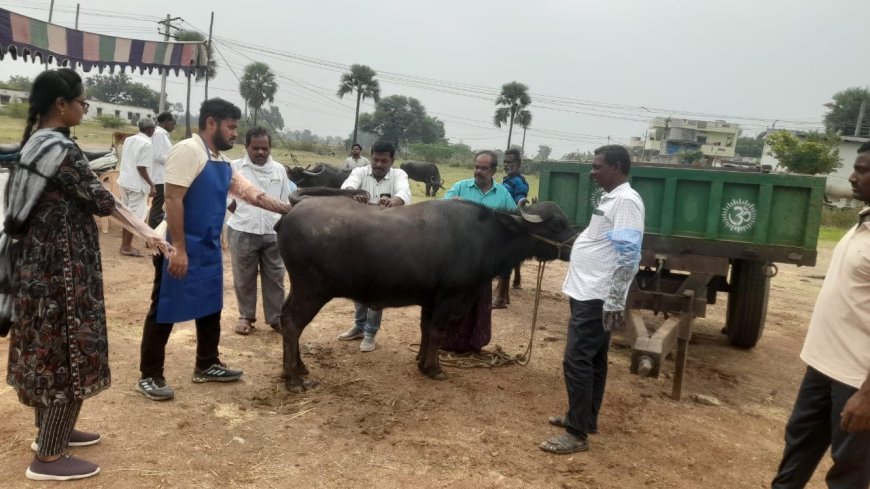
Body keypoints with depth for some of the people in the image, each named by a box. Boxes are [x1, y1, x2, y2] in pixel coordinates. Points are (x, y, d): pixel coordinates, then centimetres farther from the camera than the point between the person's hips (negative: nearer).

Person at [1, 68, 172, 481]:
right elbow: (101, 200, -17)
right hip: (60, 266, -10)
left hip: (38, 262, 10)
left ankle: (51, 430, 35)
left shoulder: (35, 142, 10)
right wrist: (148, 234, -11)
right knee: (69, 355, -1)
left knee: (47, 349, 19)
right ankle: (48, 457, 9)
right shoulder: (60, 148, -19)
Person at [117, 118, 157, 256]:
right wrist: (151, 184, -14)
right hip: (137, 184, -9)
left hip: (125, 180, 9)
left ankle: (124, 244, 23)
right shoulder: (147, 144, -15)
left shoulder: (128, 140, 11)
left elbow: (125, 159, 18)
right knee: (134, 215, -1)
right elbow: (141, 167, -20)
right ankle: (127, 247, 3)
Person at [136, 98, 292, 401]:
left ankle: (206, 366, 32)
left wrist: (285, 209, 12)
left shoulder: (222, 161, 12)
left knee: (210, 308, 17)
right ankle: (149, 377, 14)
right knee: (165, 311, 2)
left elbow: (248, 192, 17)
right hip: (182, 249, -9)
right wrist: (178, 250, -24)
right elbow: (173, 200, -21)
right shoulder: (187, 151, -16)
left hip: (209, 249, 9)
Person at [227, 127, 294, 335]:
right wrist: (242, 214, 0)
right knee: (244, 277, 9)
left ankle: (276, 318, 18)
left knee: (275, 277, 7)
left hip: (273, 233, 2)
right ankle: (246, 317, 24)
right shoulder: (235, 167, -1)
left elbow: (285, 202, 11)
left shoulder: (279, 169, 6)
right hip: (242, 232, -2)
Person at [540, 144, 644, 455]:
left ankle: (577, 434, 0)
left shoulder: (626, 201, -16)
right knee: (593, 359, 17)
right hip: (589, 294, 10)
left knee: (576, 361, -8)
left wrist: (614, 303, -24)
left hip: (598, 298, -10)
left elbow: (629, 257, -22)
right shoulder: (610, 199, 14)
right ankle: (586, 419, 29)